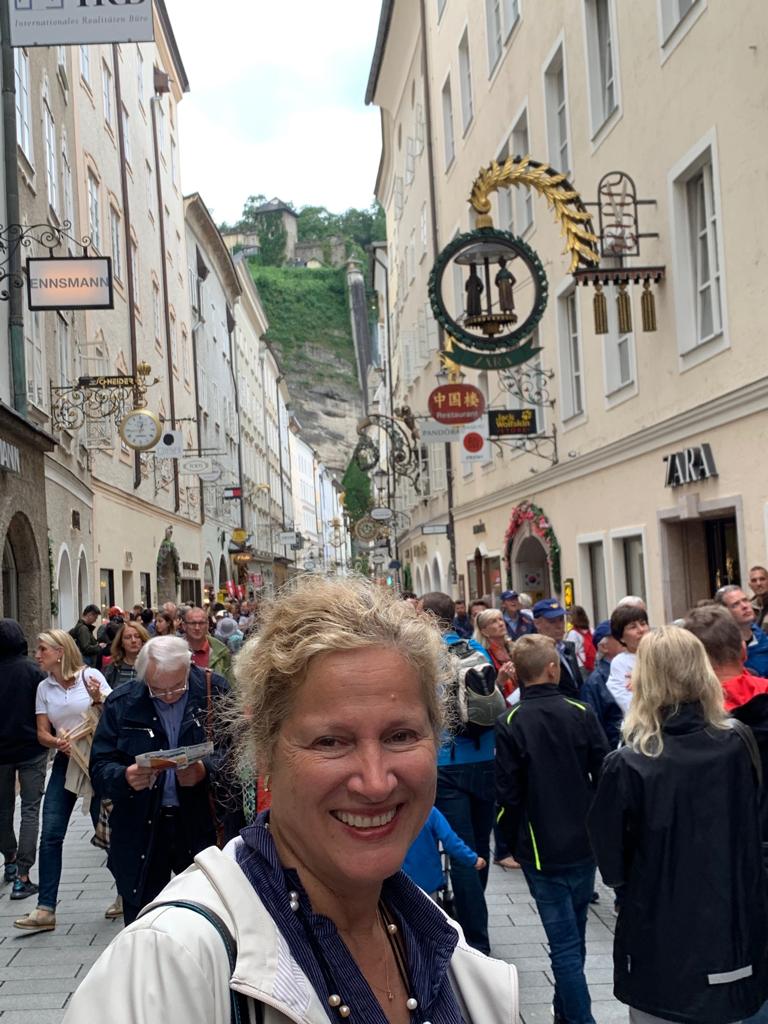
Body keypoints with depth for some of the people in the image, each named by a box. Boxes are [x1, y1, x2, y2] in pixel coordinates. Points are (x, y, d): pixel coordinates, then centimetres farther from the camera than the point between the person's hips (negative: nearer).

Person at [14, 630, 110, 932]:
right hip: (64, 763, 4)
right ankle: (45, 910, 0)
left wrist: (98, 700, -23)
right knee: (50, 835, -3)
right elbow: (42, 733, 6)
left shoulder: (90, 675, -6)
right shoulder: (44, 687, 6)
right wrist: (57, 742, -15)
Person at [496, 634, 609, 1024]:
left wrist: (513, 843, 5)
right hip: (584, 845, 3)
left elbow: (507, 795, -10)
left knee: (564, 943, 1)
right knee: (574, 936, 19)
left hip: (542, 850, -3)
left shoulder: (510, 724, -12)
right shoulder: (581, 714, -6)